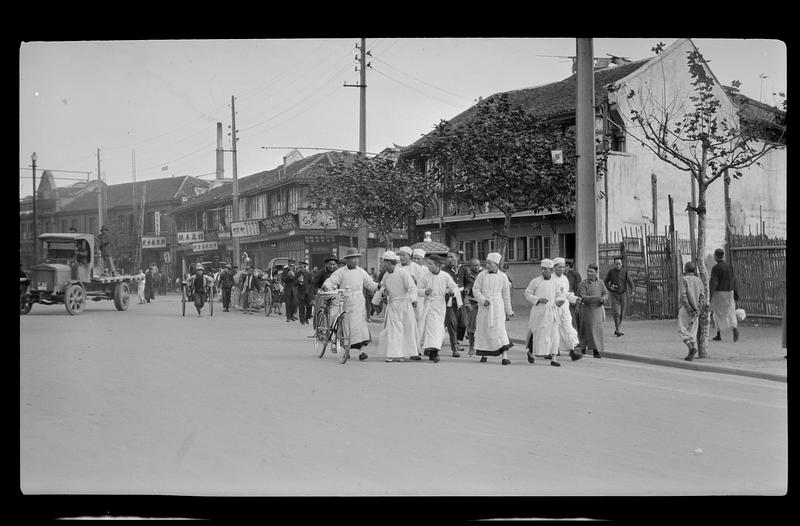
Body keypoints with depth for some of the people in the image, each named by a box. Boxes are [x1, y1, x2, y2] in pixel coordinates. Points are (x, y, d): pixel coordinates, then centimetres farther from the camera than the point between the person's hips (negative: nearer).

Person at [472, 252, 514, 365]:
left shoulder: (502, 277, 4)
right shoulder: (482, 275, 2)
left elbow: (506, 295, 10)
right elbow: (475, 289, 1)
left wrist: (508, 311, 12)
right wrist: (483, 300, -16)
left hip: (497, 306, -1)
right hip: (483, 306, 1)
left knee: (499, 328, -11)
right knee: (483, 329, 5)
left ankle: (505, 356, -17)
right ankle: (484, 354, 21)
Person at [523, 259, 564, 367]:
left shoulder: (557, 282, 6)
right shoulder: (535, 281, 0)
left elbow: (562, 294, 14)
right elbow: (527, 293, 0)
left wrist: (560, 301, -8)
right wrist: (538, 299, -14)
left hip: (552, 311, 2)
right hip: (539, 311, -2)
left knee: (553, 334, -2)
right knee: (537, 333, 1)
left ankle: (553, 358, 1)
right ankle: (531, 352, 26)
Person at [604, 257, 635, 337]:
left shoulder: (625, 272, -2)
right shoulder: (611, 272, -3)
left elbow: (630, 282, -11)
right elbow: (605, 282, 7)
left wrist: (633, 291, -27)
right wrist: (610, 287, -14)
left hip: (623, 294, 2)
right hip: (614, 295, -2)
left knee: (621, 314, 10)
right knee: (616, 313, -17)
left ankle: (616, 330, 27)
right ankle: (618, 330, -20)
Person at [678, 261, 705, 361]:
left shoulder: (684, 279, -6)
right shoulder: (699, 280, 9)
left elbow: (683, 295, -15)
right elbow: (702, 296, 2)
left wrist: (688, 308, -14)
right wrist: (697, 308, -4)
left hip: (685, 308, -5)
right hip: (696, 309, 5)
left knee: (682, 329, 3)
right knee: (693, 332, 10)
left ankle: (691, 347, -20)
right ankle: (691, 355, 6)